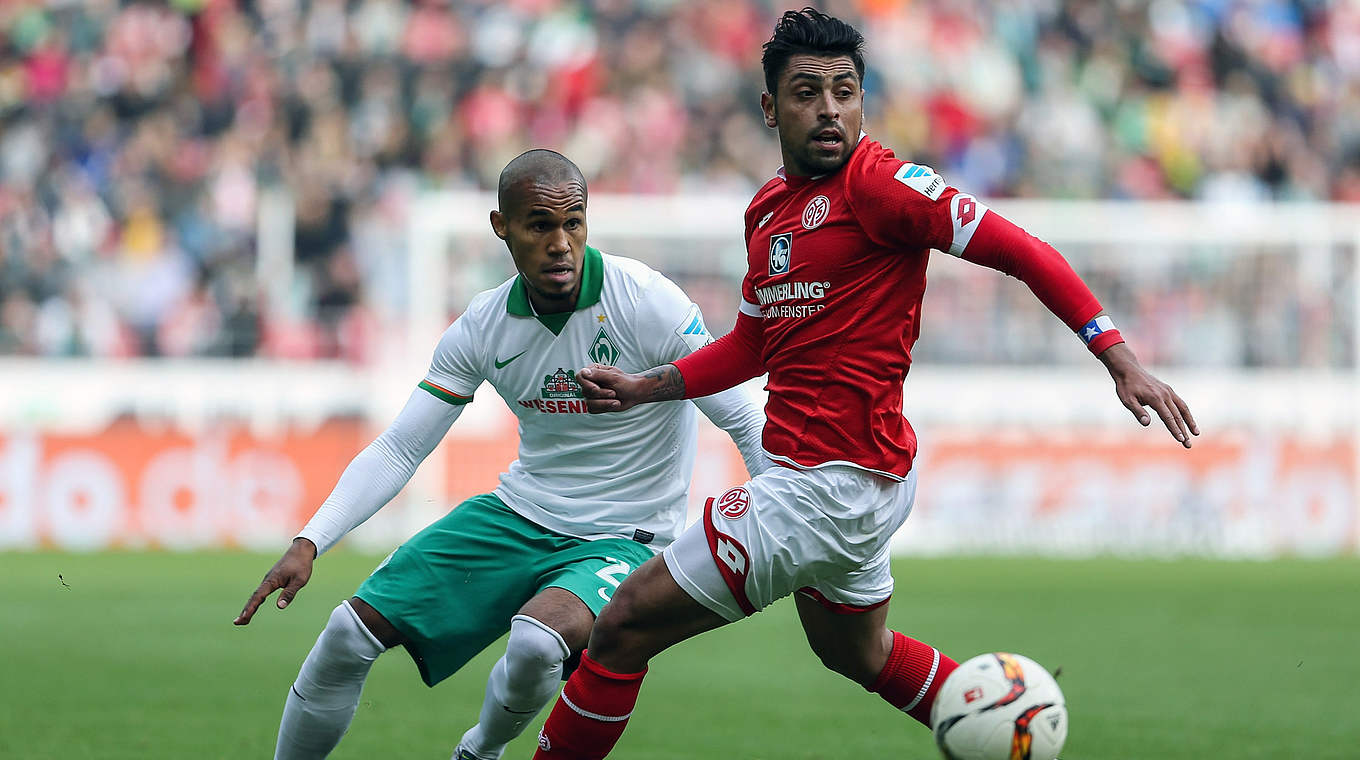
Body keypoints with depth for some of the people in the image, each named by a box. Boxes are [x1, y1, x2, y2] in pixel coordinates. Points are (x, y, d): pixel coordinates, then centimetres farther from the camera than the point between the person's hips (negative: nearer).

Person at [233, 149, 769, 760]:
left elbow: (747, 424, -12)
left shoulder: (648, 304, -18)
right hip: (516, 519, 5)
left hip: (619, 543, -5)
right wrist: (308, 543, -11)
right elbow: (398, 449, 0)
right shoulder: (483, 326, -4)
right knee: (350, 633, -5)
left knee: (536, 642, -35)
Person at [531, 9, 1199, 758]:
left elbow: (1023, 253, -17)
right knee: (858, 654, 31)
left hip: (832, 485, -9)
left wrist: (1119, 359, -23)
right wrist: (647, 388, 12)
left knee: (622, 631, -5)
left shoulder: (878, 183, -16)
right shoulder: (768, 206, 10)